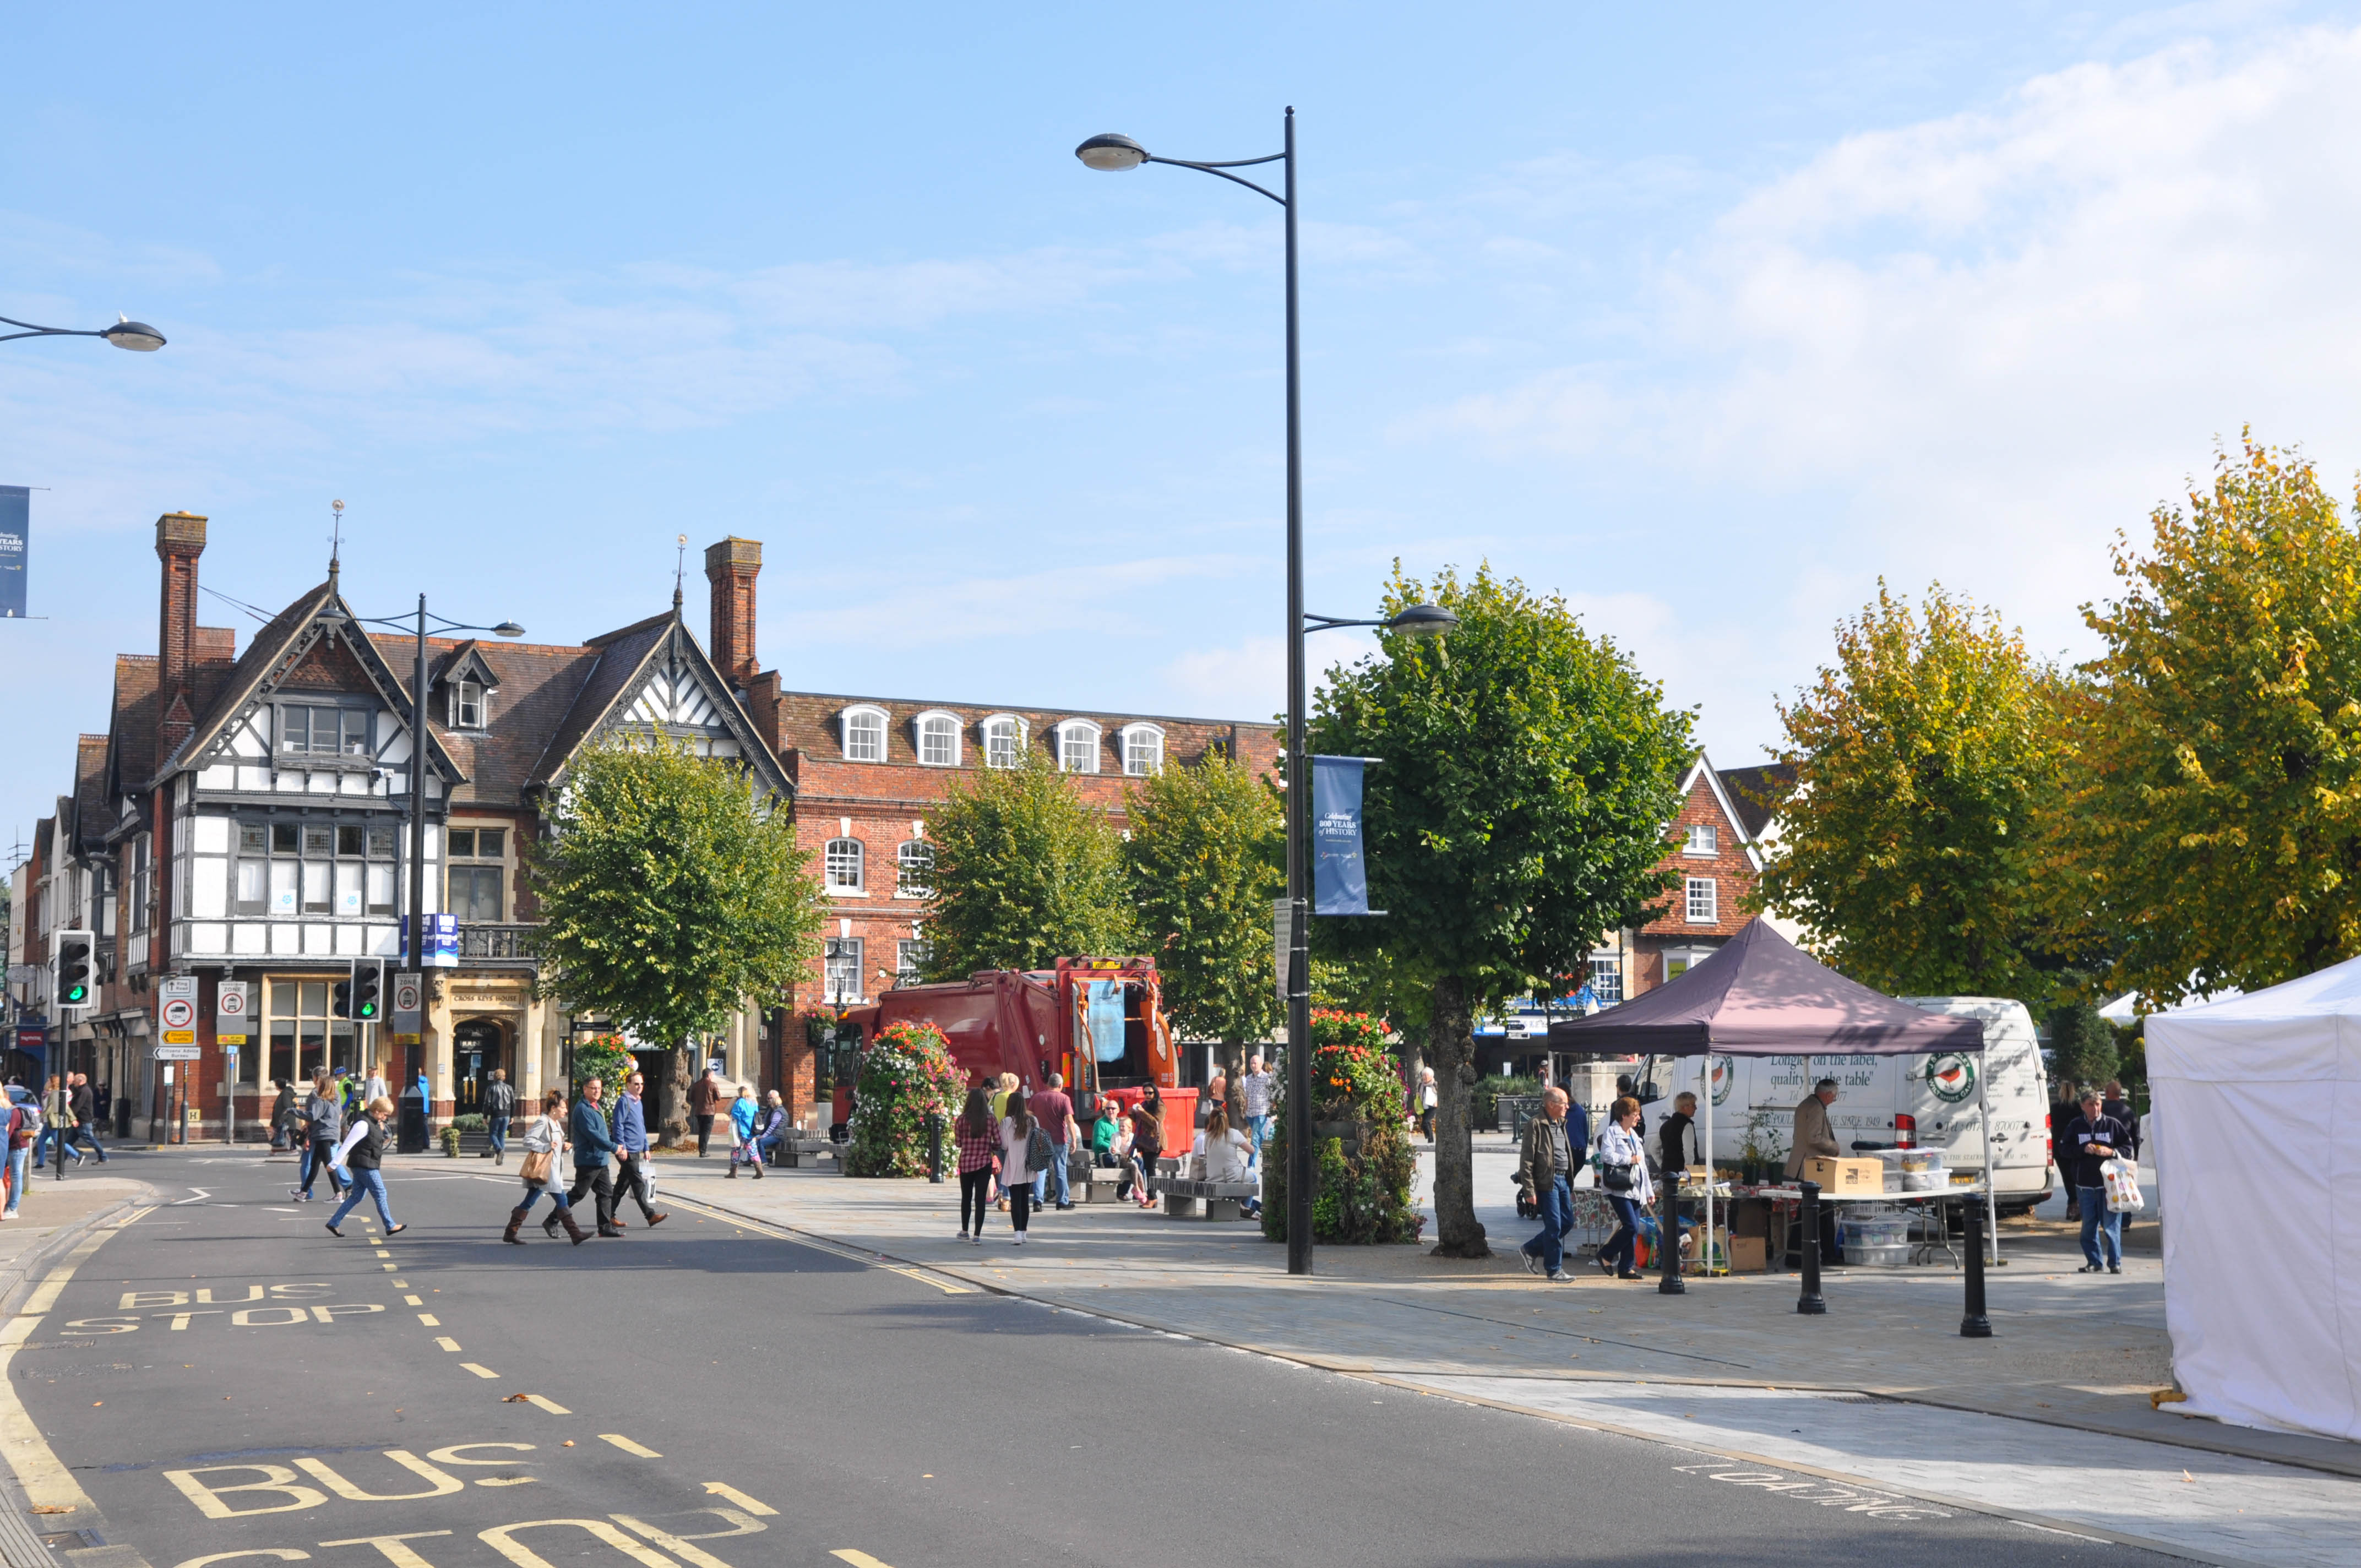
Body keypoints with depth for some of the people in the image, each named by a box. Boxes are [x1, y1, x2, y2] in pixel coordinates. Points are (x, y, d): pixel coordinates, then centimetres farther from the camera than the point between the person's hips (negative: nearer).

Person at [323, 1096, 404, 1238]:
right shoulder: (363, 1124, -18)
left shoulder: (374, 1123, 14)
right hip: (364, 1166, -10)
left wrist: (381, 1129, 14)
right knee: (380, 1194, -5)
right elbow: (348, 1144, -19)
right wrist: (335, 1163, -20)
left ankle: (333, 1222, 14)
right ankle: (390, 1227, 0)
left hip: (366, 1166, 10)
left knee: (356, 1197, 12)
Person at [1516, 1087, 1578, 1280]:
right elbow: (1526, 1161, -13)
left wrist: (1570, 1187, 21)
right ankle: (1554, 1269, 7)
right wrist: (1529, 1190, -18)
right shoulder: (1536, 1125, -10)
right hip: (1547, 1182, -8)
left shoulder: (1561, 1125, 17)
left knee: (1567, 1222, 10)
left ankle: (1531, 1251, 25)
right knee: (1555, 1226, -5)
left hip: (1563, 1180, 9)